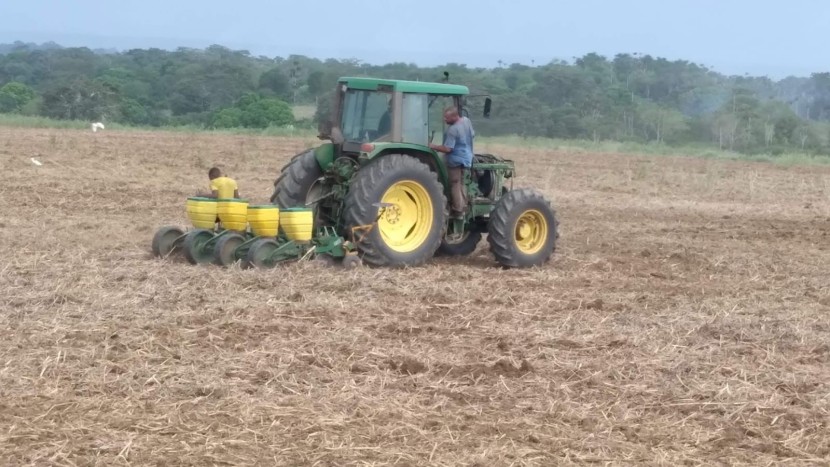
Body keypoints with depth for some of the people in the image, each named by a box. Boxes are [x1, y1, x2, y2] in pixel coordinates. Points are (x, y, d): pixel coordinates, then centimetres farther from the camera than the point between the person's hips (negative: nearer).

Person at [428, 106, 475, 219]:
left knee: (455, 185, -1)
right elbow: (472, 135, 14)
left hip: (455, 160, -9)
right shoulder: (467, 121, -1)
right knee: (460, 184, 20)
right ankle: (463, 207, 27)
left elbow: (447, 148, -28)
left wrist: (433, 146, -19)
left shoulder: (453, 130, -28)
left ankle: (457, 211, 3)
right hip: (466, 158, 9)